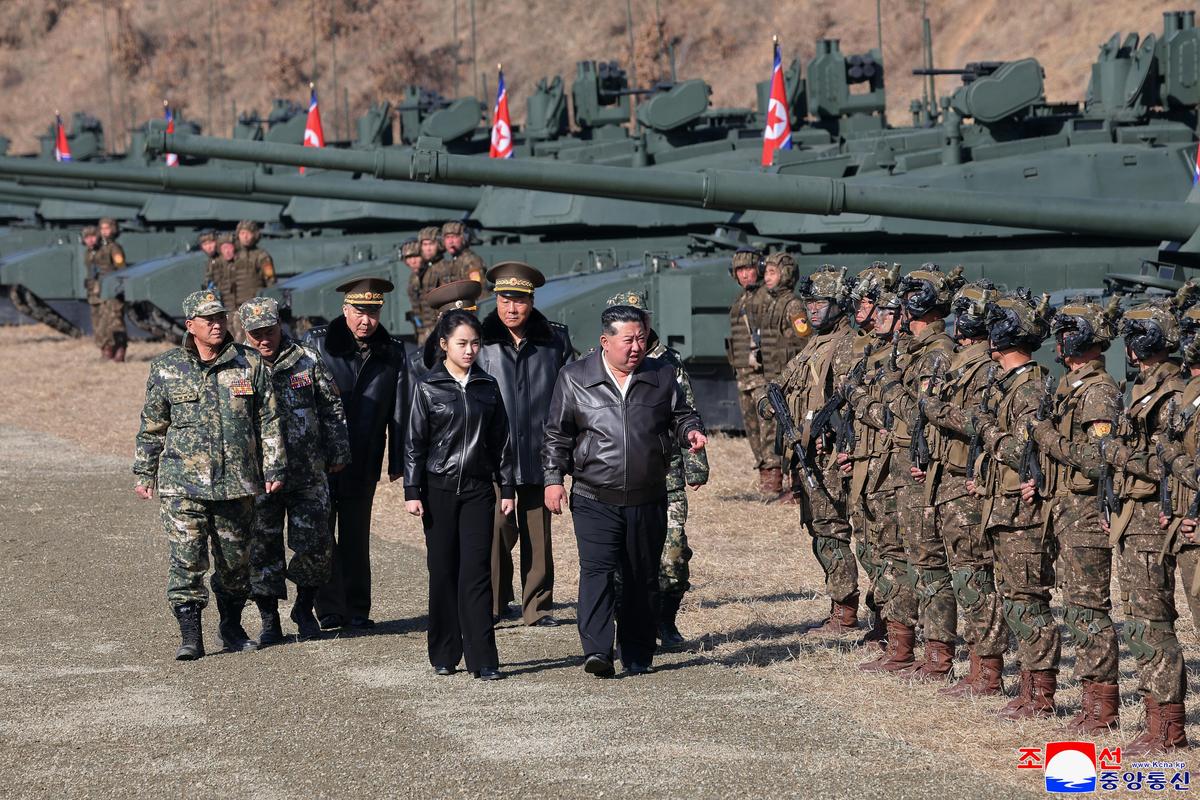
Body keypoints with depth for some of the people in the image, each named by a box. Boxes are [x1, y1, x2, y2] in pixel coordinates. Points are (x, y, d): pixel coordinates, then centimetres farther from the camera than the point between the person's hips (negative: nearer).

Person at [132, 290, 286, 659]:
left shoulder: (250, 364, 4)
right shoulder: (166, 368, 3)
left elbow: (269, 420, 7)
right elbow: (152, 425, 10)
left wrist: (274, 468, 2)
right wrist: (144, 473, 11)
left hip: (238, 482, 1)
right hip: (183, 481, -1)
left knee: (235, 559, 11)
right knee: (186, 559, -9)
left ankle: (232, 625, 29)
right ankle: (190, 636, -5)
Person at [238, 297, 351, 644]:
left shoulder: (307, 361, 2)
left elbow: (332, 408, 10)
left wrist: (338, 453, 9)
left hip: (308, 473, 0)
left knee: (315, 544, 2)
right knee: (262, 549, 3)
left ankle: (304, 608, 23)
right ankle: (269, 621, 14)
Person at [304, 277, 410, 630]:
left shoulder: (392, 352, 3)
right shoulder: (316, 343, -4)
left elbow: (399, 411, 7)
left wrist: (397, 461, 4)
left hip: (364, 463, 2)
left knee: (356, 536, 8)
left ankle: (357, 609, 14)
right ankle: (329, 609, 6)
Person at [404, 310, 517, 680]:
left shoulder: (487, 387, 8)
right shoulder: (428, 387, 1)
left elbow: (501, 441, 12)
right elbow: (414, 442, 1)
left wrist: (507, 487, 10)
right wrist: (412, 491, -5)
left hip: (478, 489, 1)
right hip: (439, 489, -1)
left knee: (476, 572, -6)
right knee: (443, 572, 3)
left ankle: (482, 659, -8)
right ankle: (444, 655, 12)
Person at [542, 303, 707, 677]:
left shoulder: (661, 375, 7)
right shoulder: (574, 379, 2)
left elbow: (681, 415, 17)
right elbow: (558, 435, 7)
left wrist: (691, 431, -6)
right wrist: (553, 478, 0)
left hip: (648, 501, 3)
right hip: (594, 501, -3)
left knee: (643, 579, 8)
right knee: (596, 571, -17)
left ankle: (638, 655, 18)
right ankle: (597, 651, -24)